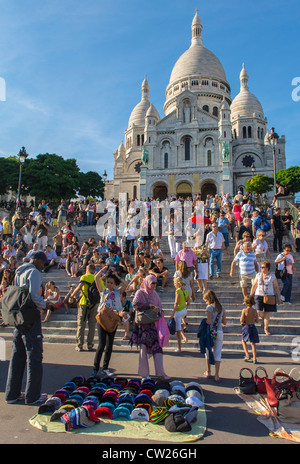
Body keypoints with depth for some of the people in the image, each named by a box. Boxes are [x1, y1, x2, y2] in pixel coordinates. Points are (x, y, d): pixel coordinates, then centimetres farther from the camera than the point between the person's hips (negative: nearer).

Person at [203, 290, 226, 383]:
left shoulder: (210, 307, -10)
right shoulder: (222, 308, 7)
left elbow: (209, 322, -18)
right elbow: (224, 322, 9)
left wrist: (204, 321, 2)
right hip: (219, 332, 4)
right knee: (217, 353, 6)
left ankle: (208, 372, 25)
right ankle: (216, 375, 3)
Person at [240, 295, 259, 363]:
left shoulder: (244, 310, -11)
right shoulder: (255, 311, -2)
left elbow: (241, 320, -13)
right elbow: (257, 320, 2)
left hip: (246, 326, -3)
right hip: (253, 327, 3)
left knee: (243, 341, 19)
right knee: (253, 343, 9)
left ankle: (247, 355, 9)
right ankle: (254, 359, 7)